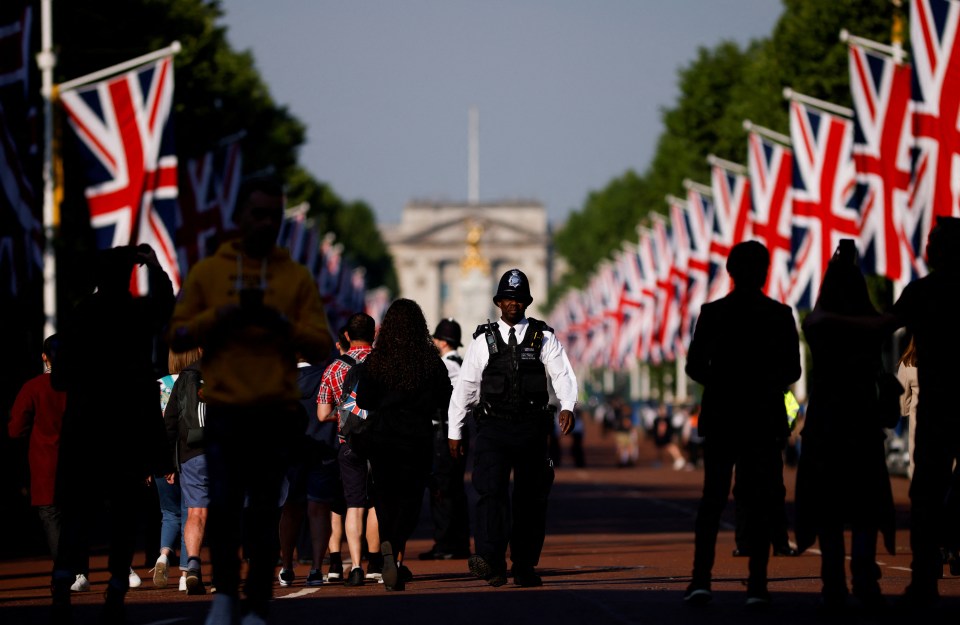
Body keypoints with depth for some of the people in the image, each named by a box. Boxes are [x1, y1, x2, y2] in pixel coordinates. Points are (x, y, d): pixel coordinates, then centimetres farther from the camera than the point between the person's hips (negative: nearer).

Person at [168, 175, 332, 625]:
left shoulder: (297, 277, 9)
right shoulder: (207, 272, 10)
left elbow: (321, 346, 4)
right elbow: (178, 336, 6)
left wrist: (282, 325, -12)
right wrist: (221, 315, -9)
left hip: (276, 413, 0)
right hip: (224, 409, 0)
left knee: (264, 514, -1)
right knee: (223, 504, -8)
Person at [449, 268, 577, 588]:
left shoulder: (543, 338, 7)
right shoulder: (484, 340, 8)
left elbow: (563, 375, -3)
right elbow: (465, 386, 10)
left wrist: (567, 406, -22)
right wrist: (454, 432, 9)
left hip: (531, 429, 1)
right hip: (493, 428, -1)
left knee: (531, 498, 4)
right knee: (491, 490, -16)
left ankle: (524, 567, 14)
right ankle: (490, 562, -28)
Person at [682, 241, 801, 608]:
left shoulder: (713, 313, -3)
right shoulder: (780, 315, -4)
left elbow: (695, 366, -1)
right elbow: (792, 370, 0)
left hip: (720, 416, 1)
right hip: (765, 417, -1)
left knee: (713, 498, 8)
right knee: (760, 501, 4)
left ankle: (701, 578, -4)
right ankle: (757, 583, -3)